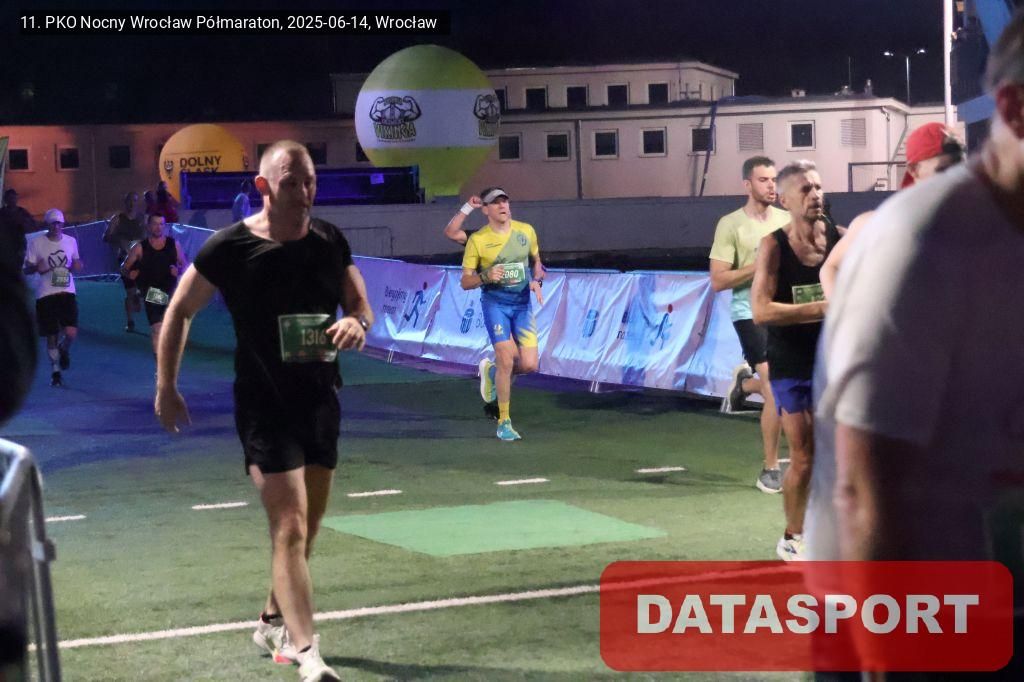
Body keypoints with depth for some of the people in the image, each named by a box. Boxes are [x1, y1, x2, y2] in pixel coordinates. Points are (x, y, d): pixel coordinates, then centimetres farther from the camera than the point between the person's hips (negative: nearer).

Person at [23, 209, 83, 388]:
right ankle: (55, 371, 22)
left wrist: (77, 266, -4)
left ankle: (64, 350, 22)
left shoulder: (71, 241, 5)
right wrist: (37, 267, -20)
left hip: (67, 292, 1)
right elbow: (27, 269, 1)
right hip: (45, 294, -1)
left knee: (71, 332, -14)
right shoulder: (37, 243, -3)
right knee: (51, 336, 4)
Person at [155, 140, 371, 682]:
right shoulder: (230, 247, -11)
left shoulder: (329, 241, 2)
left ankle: (273, 623, 37)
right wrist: (166, 387, 0)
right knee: (290, 528, -14)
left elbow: (361, 304, 12)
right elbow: (180, 311, 0)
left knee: (305, 527, 17)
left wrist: (356, 323, -13)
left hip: (320, 399, 6)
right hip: (263, 407, -6)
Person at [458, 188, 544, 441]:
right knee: (506, 360, -13)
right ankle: (504, 422, 3)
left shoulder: (526, 231, 4)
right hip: (495, 302, -3)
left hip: (523, 302, 3)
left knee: (529, 365, -7)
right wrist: (486, 277, -21)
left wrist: (536, 281, -1)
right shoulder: (477, 240, -5)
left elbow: (536, 261, 20)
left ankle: (492, 371, 27)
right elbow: (465, 282, -2)